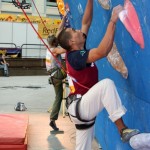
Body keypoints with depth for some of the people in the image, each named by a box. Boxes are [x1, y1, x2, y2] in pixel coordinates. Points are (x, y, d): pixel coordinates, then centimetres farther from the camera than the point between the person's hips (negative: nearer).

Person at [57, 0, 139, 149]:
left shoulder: (74, 53, 7)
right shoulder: (75, 56, -18)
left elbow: (86, 22, 12)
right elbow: (102, 51, -34)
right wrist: (113, 20, -29)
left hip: (81, 110, 10)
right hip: (79, 109, -10)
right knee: (106, 83, -29)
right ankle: (123, 130, -31)